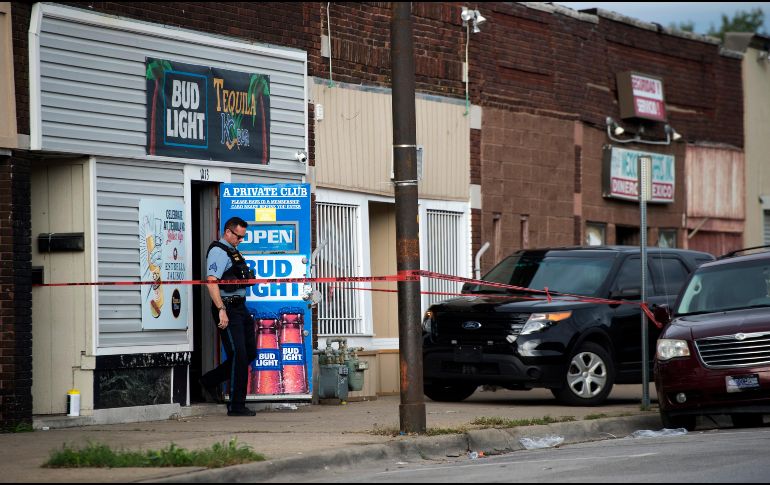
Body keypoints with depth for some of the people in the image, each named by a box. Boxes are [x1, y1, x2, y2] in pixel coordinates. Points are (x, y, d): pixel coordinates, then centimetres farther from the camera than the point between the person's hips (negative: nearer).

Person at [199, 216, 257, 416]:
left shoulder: (233, 252, 20)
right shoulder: (218, 252, -11)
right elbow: (212, 282, -22)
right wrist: (221, 310, -27)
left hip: (240, 308, 10)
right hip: (227, 309, -10)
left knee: (250, 353, 11)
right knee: (238, 356, -9)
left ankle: (210, 381, 23)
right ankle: (236, 406, -2)